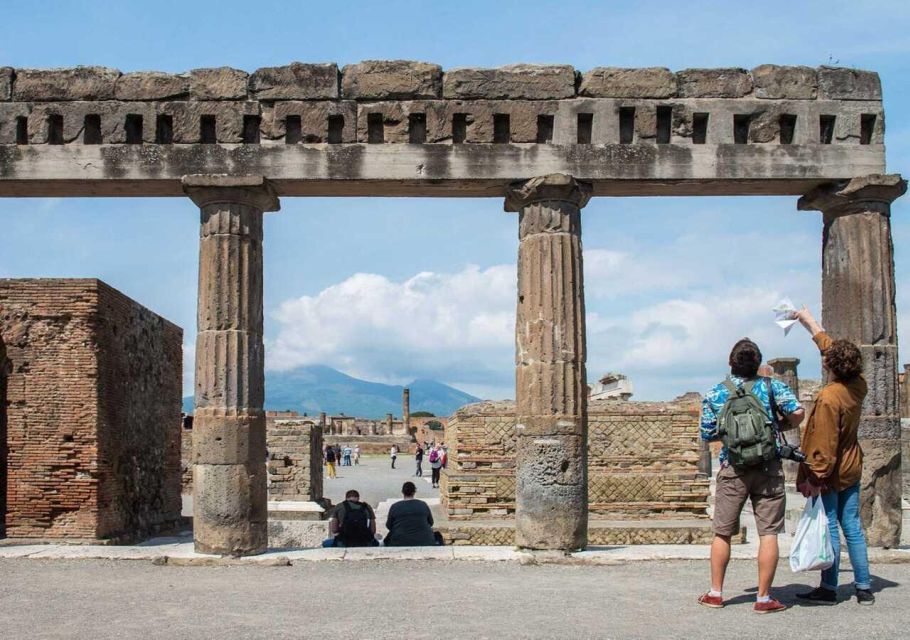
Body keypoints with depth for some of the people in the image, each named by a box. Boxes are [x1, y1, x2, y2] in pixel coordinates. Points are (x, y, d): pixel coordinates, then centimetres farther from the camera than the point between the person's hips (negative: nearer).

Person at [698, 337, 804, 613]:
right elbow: (797, 412, -10)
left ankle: (715, 593, 17)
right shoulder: (771, 386, -1)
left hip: (732, 470, 1)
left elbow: (707, 434, 3)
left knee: (722, 532, 11)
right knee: (768, 533, 2)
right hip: (769, 469, -1)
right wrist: (781, 427, 9)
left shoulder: (714, 394, 0)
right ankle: (764, 598, 3)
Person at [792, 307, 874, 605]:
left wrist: (815, 476, -16)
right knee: (852, 527, 11)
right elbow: (833, 348, 18)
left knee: (829, 529, 0)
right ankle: (863, 588, 14)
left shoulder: (829, 397, -22)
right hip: (851, 469, 8)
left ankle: (829, 588, 7)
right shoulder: (858, 386, 2)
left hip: (831, 473, -8)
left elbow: (824, 443, -22)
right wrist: (812, 325, 29)